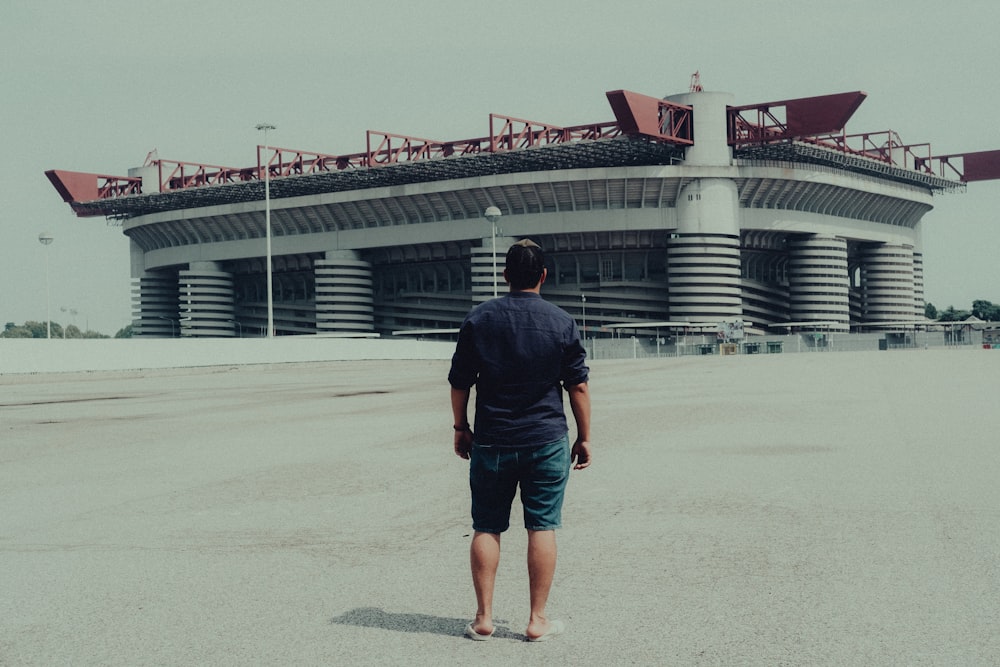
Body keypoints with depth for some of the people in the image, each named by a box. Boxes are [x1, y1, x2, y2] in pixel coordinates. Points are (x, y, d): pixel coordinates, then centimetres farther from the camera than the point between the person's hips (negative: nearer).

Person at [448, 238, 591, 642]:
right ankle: (537, 621, 7)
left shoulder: (478, 319, -1)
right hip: (546, 441, -1)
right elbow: (578, 387, -1)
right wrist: (584, 438, 8)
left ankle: (483, 618, 12)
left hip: (491, 442, 1)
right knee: (542, 527, 4)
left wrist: (461, 428, 14)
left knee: (486, 528, 9)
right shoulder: (562, 323, -3)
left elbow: (459, 383, 2)